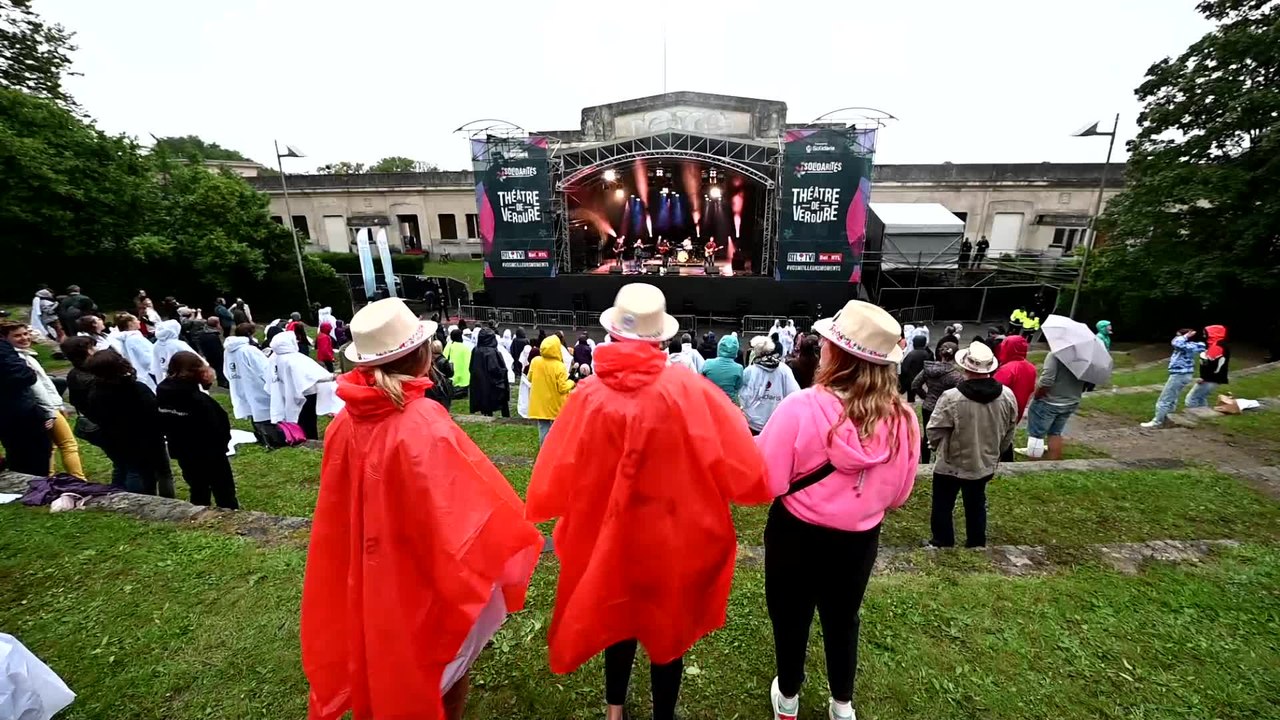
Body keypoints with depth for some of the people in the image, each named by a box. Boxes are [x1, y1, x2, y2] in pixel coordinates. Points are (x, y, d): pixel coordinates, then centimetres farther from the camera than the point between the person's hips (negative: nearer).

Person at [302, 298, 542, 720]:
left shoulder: (347, 421, -9)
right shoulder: (424, 424, -31)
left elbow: (338, 512, 3)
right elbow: (465, 508, -29)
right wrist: (509, 544, -14)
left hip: (370, 575, 7)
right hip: (425, 578, -6)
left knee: (384, 660, 32)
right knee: (441, 668, 21)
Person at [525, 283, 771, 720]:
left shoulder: (590, 394, -17)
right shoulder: (688, 390, -20)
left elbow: (557, 477, -11)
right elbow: (739, 463, -16)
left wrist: (584, 512, 9)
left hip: (607, 532, 2)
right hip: (675, 533, -2)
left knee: (618, 614, 29)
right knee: (668, 625, 23)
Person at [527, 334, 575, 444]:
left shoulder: (535, 361, -8)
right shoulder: (560, 366, -20)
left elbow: (530, 378, 6)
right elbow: (563, 388, -17)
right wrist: (571, 383, 2)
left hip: (540, 403, 3)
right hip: (556, 405, -3)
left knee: (543, 428, 10)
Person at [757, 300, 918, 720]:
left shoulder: (802, 407, -29)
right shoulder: (902, 418, -15)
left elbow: (766, 482, -24)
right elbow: (899, 494, -1)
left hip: (797, 535, -3)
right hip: (860, 540, 3)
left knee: (791, 617, 23)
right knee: (843, 619, 28)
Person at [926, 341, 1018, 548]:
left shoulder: (951, 397, -28)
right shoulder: (1007, 396, -10)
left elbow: (934, 432, -20)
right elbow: (1009, 433, 5)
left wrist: (940, 448, 3)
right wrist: (994, 453, 21)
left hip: (951, 465, -5)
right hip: (985, 465, 5)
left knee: (943, 507, 14)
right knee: (976, 506, 24)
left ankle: (942, 544, 26)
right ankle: (977, 544, 38)